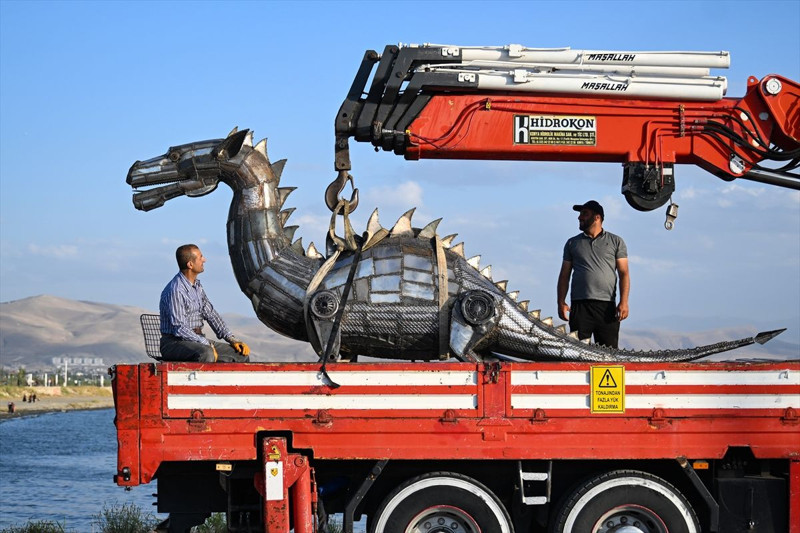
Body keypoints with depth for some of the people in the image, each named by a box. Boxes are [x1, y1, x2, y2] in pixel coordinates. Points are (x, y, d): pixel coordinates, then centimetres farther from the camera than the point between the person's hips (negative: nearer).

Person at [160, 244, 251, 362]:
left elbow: (210, 314, 18)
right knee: (206, 354, -39)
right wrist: (207, 345, -24)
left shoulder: (197, 286, 14)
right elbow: (178, 328, -22)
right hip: (175, 343, -9)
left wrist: (232, 339, 6)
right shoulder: (175, 290, -16)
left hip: (198, 340, 9)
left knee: (241, 354, -5)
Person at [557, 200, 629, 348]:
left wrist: (624, 302, -7)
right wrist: (561, 302, 3)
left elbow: (623, 273, 6)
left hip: (606, 306, -1)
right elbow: (564, 275, 16)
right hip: (579, 305, 1)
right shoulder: (572, 243, 17)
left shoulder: (616, 242, 12)